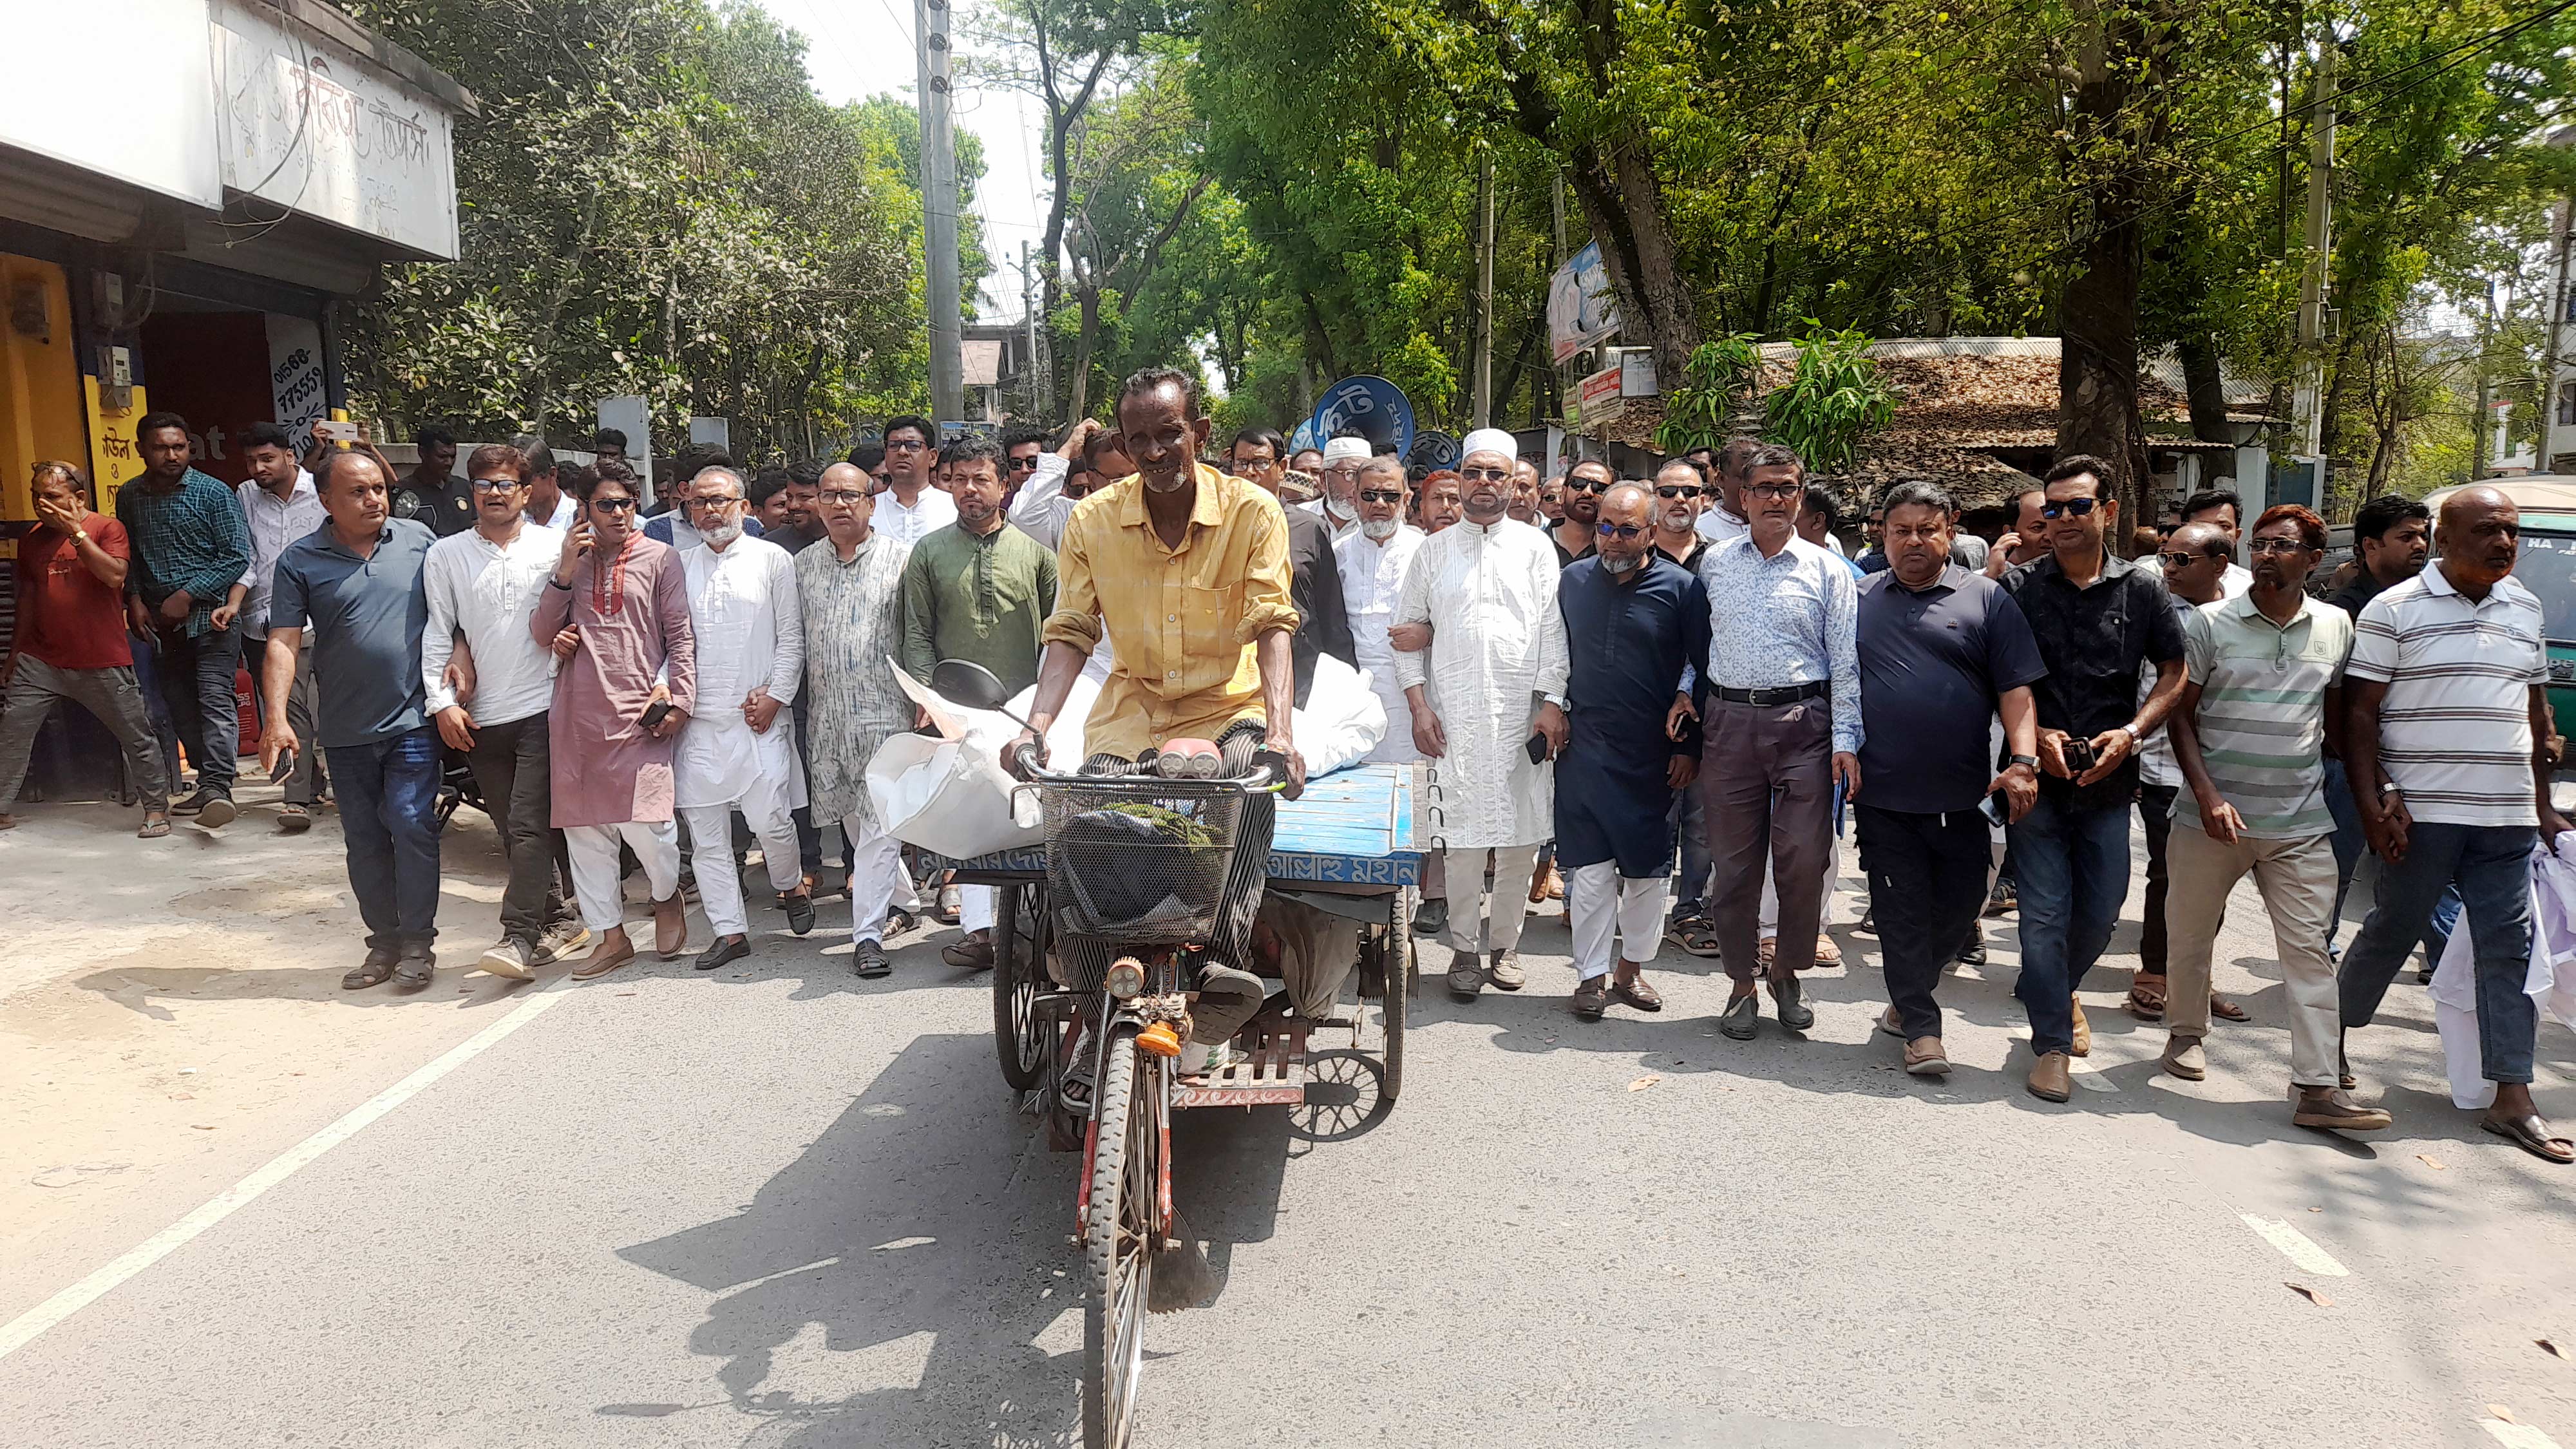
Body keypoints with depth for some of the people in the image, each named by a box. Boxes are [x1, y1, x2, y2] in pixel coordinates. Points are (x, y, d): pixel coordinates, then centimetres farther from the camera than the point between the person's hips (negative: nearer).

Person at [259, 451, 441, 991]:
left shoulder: (418, 538, 3)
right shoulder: (300, 561, 1)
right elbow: (283, 643, -5)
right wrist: (276, 716, -16)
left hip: (412, 719, -2)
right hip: (346, 729, 2)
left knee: (411, 826, -8)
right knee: (364, 842, 9)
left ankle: (418, 942, 4)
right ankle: (384, 942, 21)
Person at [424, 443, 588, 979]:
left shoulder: (555, 545, 3)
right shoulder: (445, 556, 8)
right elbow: (436, 634, 7)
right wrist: (442, 702, 0)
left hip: (543, 707, -3)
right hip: (480, 718, 3)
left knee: (529, 825, -10)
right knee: (514, 831, 9)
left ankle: (519, 935, -8)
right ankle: (559, 920, 21)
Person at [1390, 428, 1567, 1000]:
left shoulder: (1535, 547, 10)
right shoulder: (1434, 550, 12)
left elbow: (1553, 630, 4)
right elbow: (1409, 630, 10)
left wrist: (1552, 702, -6)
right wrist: (1418, 705, 1)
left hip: (1523, 713, 0)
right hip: (1454, 715, 0)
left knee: (1522, 834, 1)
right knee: (1462, 836, -3)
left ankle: (1504, 943, 16)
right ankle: (1465, 949, 8)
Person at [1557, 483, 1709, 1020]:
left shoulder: (1682, 588, -4)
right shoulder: (1573, 580, 6)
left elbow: (1704, 671, -1)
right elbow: (1557, 656, 16)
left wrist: (1690, 746, -3)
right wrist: (1555, 715, 10)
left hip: (1652, 753, -1)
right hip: (1584, 749, 1)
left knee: (1648, 868, 8)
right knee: (1590, 866, 1)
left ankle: (1631, 966, 24)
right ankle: (1592, 975, 11)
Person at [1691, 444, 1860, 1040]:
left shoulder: (1827, 570, 5)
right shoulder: (1714, 564, 11)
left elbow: (1845, 661, 2)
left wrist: (1845, 740, -4)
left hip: (1803, 723, -1)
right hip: (1729, 721, 2)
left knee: (1804, 860, -3)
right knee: (1734, 859, 5)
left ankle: (1788, 973, 18)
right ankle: (1743, 984, 17)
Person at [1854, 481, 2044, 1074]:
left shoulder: (1986, 599, 4)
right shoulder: (1857, 599, 8)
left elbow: (2016, 690, -1)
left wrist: (2023, 761, -13)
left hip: (1961, 794, 0)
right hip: (1882, 792, 0)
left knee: (1960, 903, 8)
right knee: (1901, 909, 1)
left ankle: (1909, 995, 31)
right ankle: (1921, 1026, 9)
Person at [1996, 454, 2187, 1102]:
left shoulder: (2142, 590, 4)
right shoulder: (2019, 587, 0)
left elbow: (2175, 675, 6)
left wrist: (2130, 733, -9)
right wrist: (2036, 737, -12)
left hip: (2108, 780, 2)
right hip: (2037, 776, -2)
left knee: (2100, 912, 11)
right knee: (2045, 913, -3)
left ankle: (2055, 990, 39)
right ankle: (2051, 1041, 7)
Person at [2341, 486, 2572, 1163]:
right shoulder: (2395, 610, -5)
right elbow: (2359, 713, -7)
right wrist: (2373, 806, -13)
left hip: (2506, 818, 5)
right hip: (2421, 814, -5)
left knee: (2509, 949, 4)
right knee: (2391, 934, 4)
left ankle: (2513, 1100, 8)